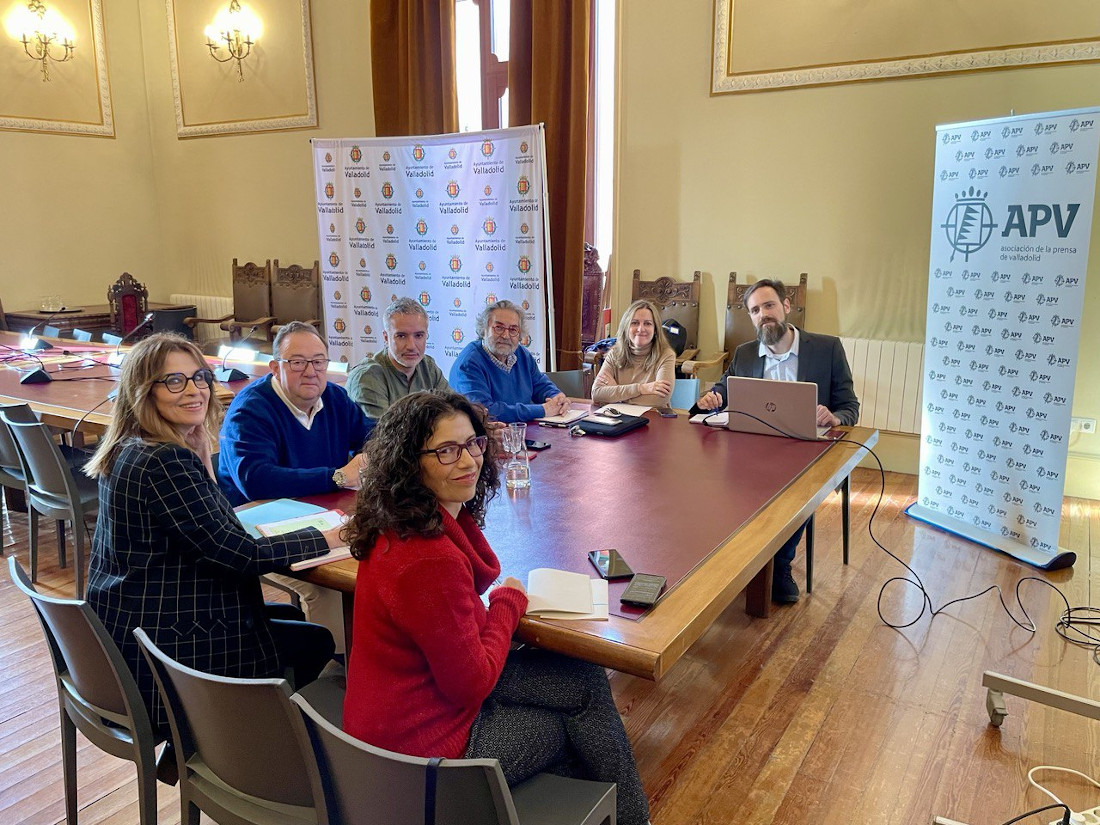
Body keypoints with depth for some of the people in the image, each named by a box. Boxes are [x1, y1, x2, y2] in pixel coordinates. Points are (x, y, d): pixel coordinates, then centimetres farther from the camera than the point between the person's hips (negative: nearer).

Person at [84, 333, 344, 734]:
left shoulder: (127, 450, 5)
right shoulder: (166, 461, -25)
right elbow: (237, 554, -23)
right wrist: (325, 539, -13)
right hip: (162, 655, -10)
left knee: (291, 615, 24)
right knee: (316, 643, 6)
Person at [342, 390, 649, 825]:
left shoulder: (401, 524, -4)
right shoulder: (428, 560, -33)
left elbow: (480, 574, 9)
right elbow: (472, 684, -23)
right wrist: (509, 602, -8)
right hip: (421, 741, -8)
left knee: (586, 679, 12)